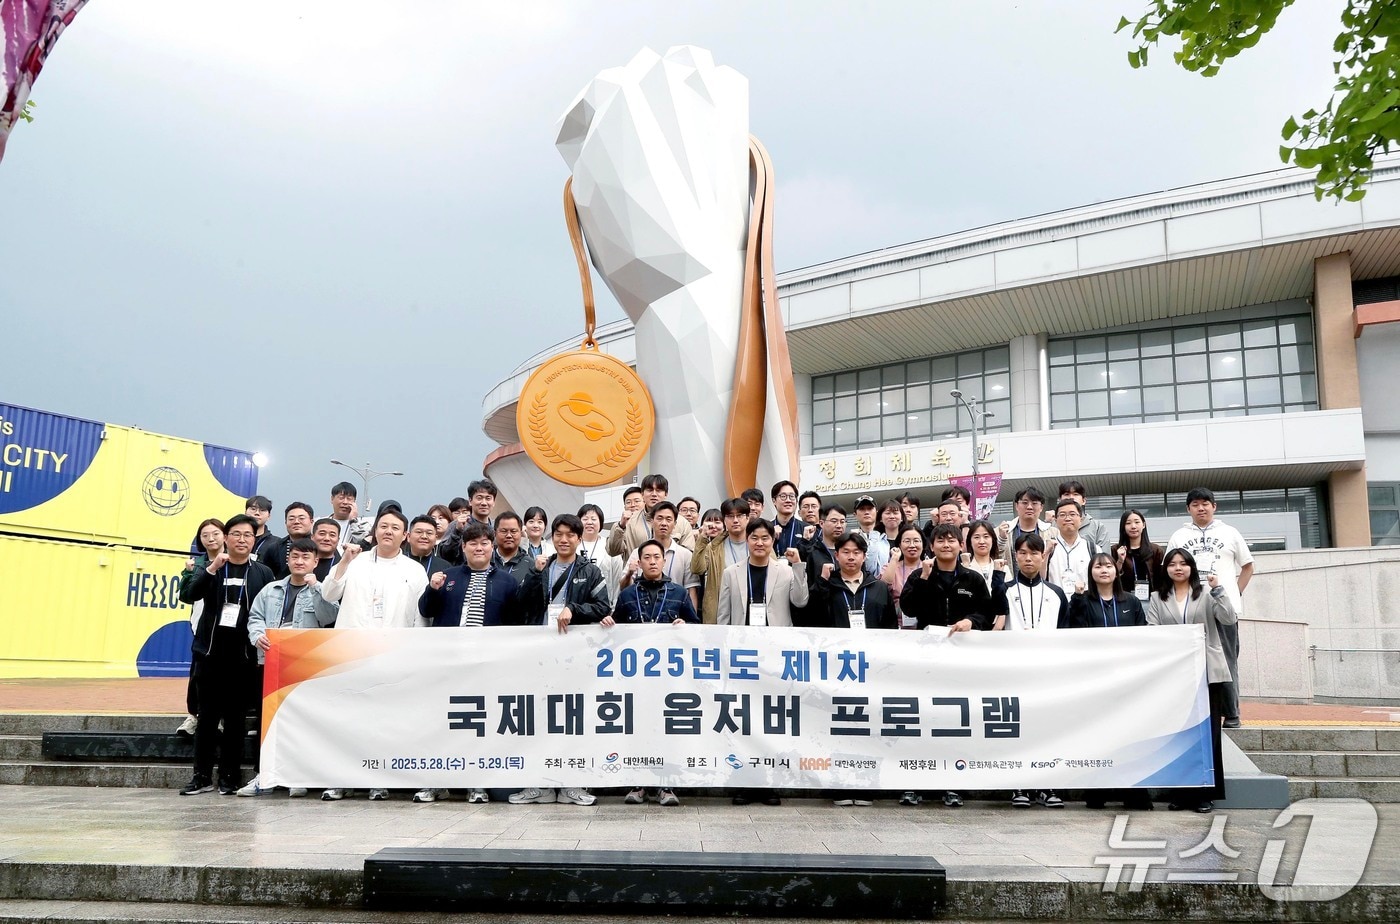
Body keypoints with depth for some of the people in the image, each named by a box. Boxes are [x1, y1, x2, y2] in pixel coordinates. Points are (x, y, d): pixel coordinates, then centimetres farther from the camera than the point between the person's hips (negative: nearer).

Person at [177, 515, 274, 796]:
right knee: (207, 715, 6)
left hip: (243, 656, -1)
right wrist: (212, 569, -19)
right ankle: (202, 776, 13)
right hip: (210, 652, 1)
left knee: (235, 718, 4)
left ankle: (230, 776, 11)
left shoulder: (262, 573, 6)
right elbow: (187, 595, -8)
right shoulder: (209, 568, 7)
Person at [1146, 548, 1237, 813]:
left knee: (1207, 732, 0)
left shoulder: (1207, 595, 10)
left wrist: (1218, 589, -12)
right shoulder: (1157, 599, 12)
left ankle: (1205, 793, 6)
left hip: (1207, 672, -1)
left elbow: (1229, 619, -5)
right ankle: (1182, 792, 10)